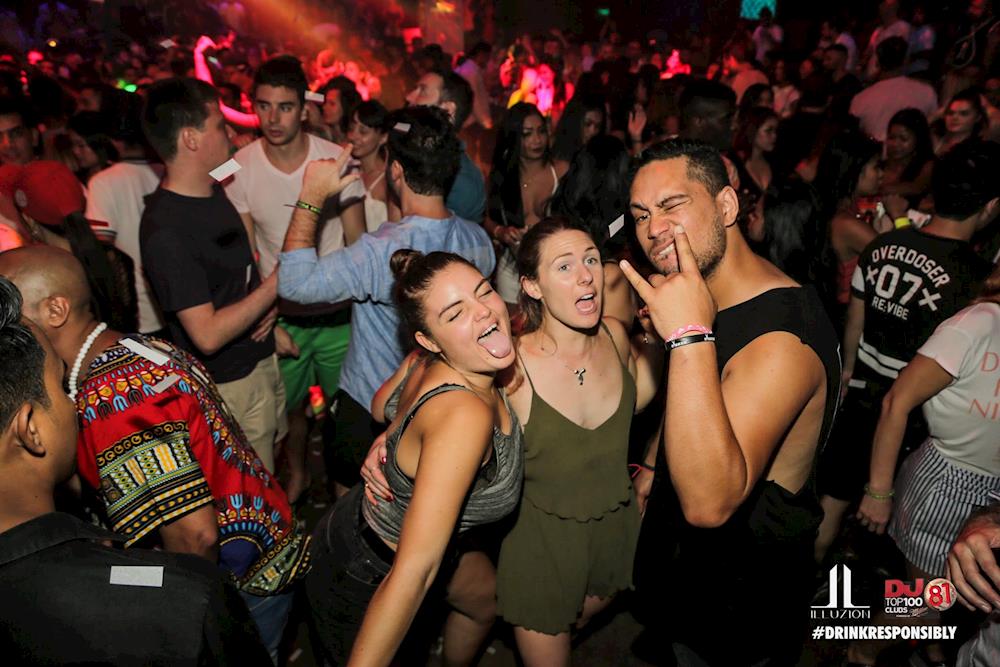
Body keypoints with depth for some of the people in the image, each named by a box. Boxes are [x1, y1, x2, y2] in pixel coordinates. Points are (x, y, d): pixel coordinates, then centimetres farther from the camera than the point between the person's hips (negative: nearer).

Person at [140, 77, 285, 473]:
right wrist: (276, 283, -21)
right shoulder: (165, 229, -25)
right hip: (230, 384, -8)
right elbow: (207, 334, -27)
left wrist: (267, 307, -4)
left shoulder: (213, 191, 4)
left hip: (262, 360, 8)